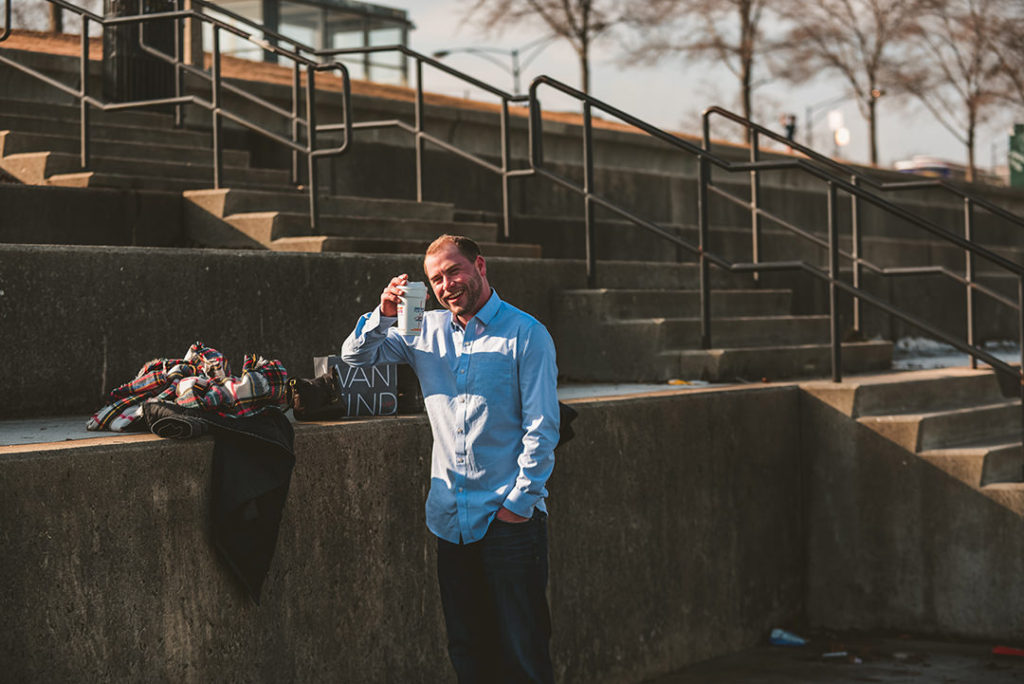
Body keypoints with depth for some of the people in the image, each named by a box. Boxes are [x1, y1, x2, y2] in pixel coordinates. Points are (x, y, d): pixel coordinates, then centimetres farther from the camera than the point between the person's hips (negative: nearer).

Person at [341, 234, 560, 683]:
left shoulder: (525, 334, -5)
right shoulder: (426, 331, 11)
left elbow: (541, 428, -7)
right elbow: (355, 356, 16)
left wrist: (520, 501, -12)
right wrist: (384, 315, -3)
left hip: (509, 517, -5)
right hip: (451, 519, 5)